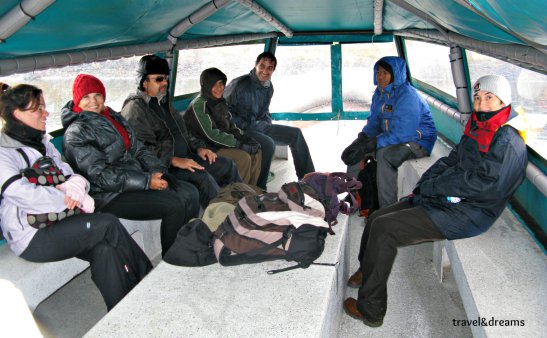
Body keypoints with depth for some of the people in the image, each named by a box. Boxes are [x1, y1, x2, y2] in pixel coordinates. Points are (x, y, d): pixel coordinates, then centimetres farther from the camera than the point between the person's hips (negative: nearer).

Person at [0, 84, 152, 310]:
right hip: (33, 238, -7)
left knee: (104, 249, -22)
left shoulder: (42, 142, 17)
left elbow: (69, 175, 15)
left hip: (60, 225, 7)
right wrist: (66, 199, -13)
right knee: (108, 224, -21)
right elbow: (19, 193, -21)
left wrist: (73, 186, -10)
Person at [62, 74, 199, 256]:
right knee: (175, 204, -22)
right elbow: (100, 176, -19)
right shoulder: (76, 134, -10)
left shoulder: (114, 117, 14)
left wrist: (157, 170, -5)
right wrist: (147, 181, -23)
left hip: (137, 177, 8)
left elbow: (137, 149, 15)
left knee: (190, 192, -6)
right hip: (109, 196, -8)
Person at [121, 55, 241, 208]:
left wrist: (198, 147, 7)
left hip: (185, 158, 9)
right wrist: (175, 161, -30)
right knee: (202, 177, -32)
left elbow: (183, 132, 26)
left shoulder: (163, 102, 20)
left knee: (228, 165, 1)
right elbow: (143, 148, -22)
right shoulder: (135, 108, -10)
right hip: (163, 167, -9)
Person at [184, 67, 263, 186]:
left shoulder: (220, 102, 10)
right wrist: (239, 144, -19)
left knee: (256, 152, -1)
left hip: (223, 144, 9)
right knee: (244, 157, -24)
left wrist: (245, 138, -2)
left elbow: (230, 126, 16)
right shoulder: (199, 106, -17)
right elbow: (211, 135, -22)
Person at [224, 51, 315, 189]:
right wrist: (246, 126, -17)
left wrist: (268, 124, 3)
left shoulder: (269, 87, 6)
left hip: (258, 127, 9)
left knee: (295, 133, 5)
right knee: (268, 144, -34)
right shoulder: (239, 85, -19)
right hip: (240, 130, -8)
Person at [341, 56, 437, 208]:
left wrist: (367, 146, -32)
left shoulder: (407, 96, -23)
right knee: (355, 149, -3)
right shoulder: (379, 94, 4)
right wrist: (359, 142, -12)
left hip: (418, 141, -8)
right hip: (391, 137, 9)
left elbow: (401, 134, -30)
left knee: (383, 153, -34)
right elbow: (373, 124, 8)